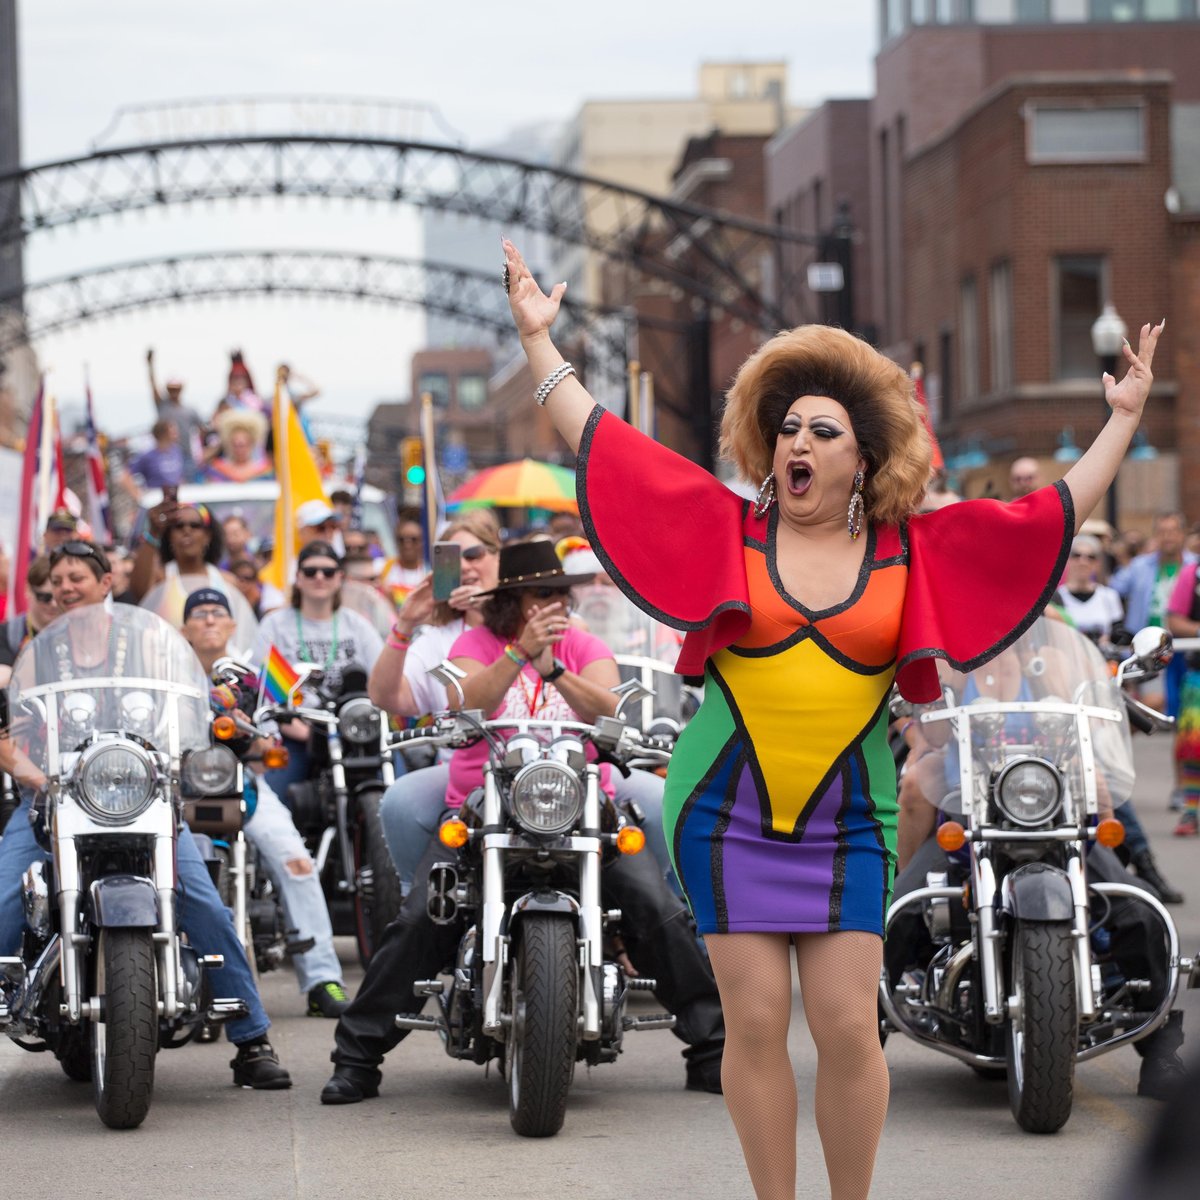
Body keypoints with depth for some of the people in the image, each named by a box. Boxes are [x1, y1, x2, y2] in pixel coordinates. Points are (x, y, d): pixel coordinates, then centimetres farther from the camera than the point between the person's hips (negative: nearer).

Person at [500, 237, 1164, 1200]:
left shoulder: (911, 554, 4)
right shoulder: (729, 533, 3)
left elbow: (1052, 515, 7)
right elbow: (608, 448, 2)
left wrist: (1126, 418, 7)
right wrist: (539, 340, 0)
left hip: (846, 823, 0)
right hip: (728, 812, 0)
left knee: (850, 1028, -4)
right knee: (755, 1023, 0)